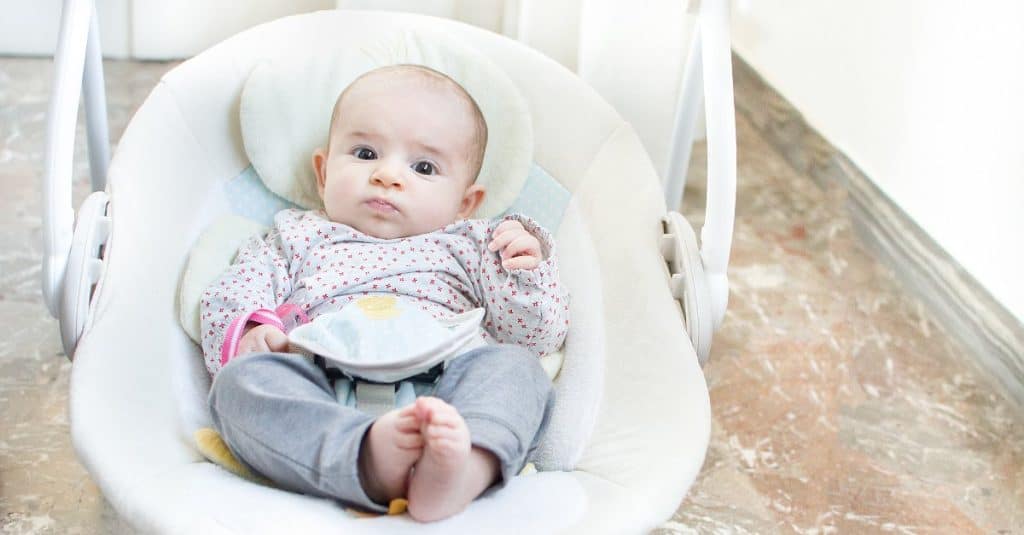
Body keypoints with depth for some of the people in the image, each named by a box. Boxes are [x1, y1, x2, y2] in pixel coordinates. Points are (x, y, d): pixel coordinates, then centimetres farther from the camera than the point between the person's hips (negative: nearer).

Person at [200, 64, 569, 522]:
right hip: (324, 407, 0)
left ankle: (467, 467, -56)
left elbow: (536, 334, 22)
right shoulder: (296, 239, 30)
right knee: (240, 380, -26)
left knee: (514, 366, -25)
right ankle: (370, 460, -50)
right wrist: (245, 336, -5)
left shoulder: (466, 247, 29)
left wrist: (526, 274, 2)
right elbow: (228, 303, 19)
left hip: (444, 391, 1)